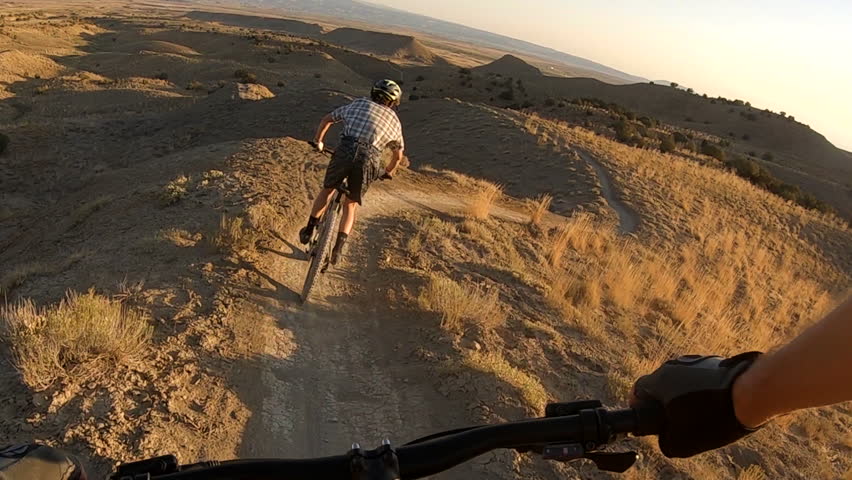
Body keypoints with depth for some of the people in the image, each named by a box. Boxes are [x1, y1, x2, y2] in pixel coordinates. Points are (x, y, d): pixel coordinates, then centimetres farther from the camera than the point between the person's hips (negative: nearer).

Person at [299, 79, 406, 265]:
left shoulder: (358, 104, 26)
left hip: (345, 150, 0)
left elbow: (327, 119, 32)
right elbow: (398, 155, 37)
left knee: (327, 189, 27)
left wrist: (318, 141, 46)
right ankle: (338, 247, 5)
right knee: (350, 205, 18)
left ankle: (309, 230, 26)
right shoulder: (394, 120, 26)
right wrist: (388, 173, 54)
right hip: (369, 159, 0)